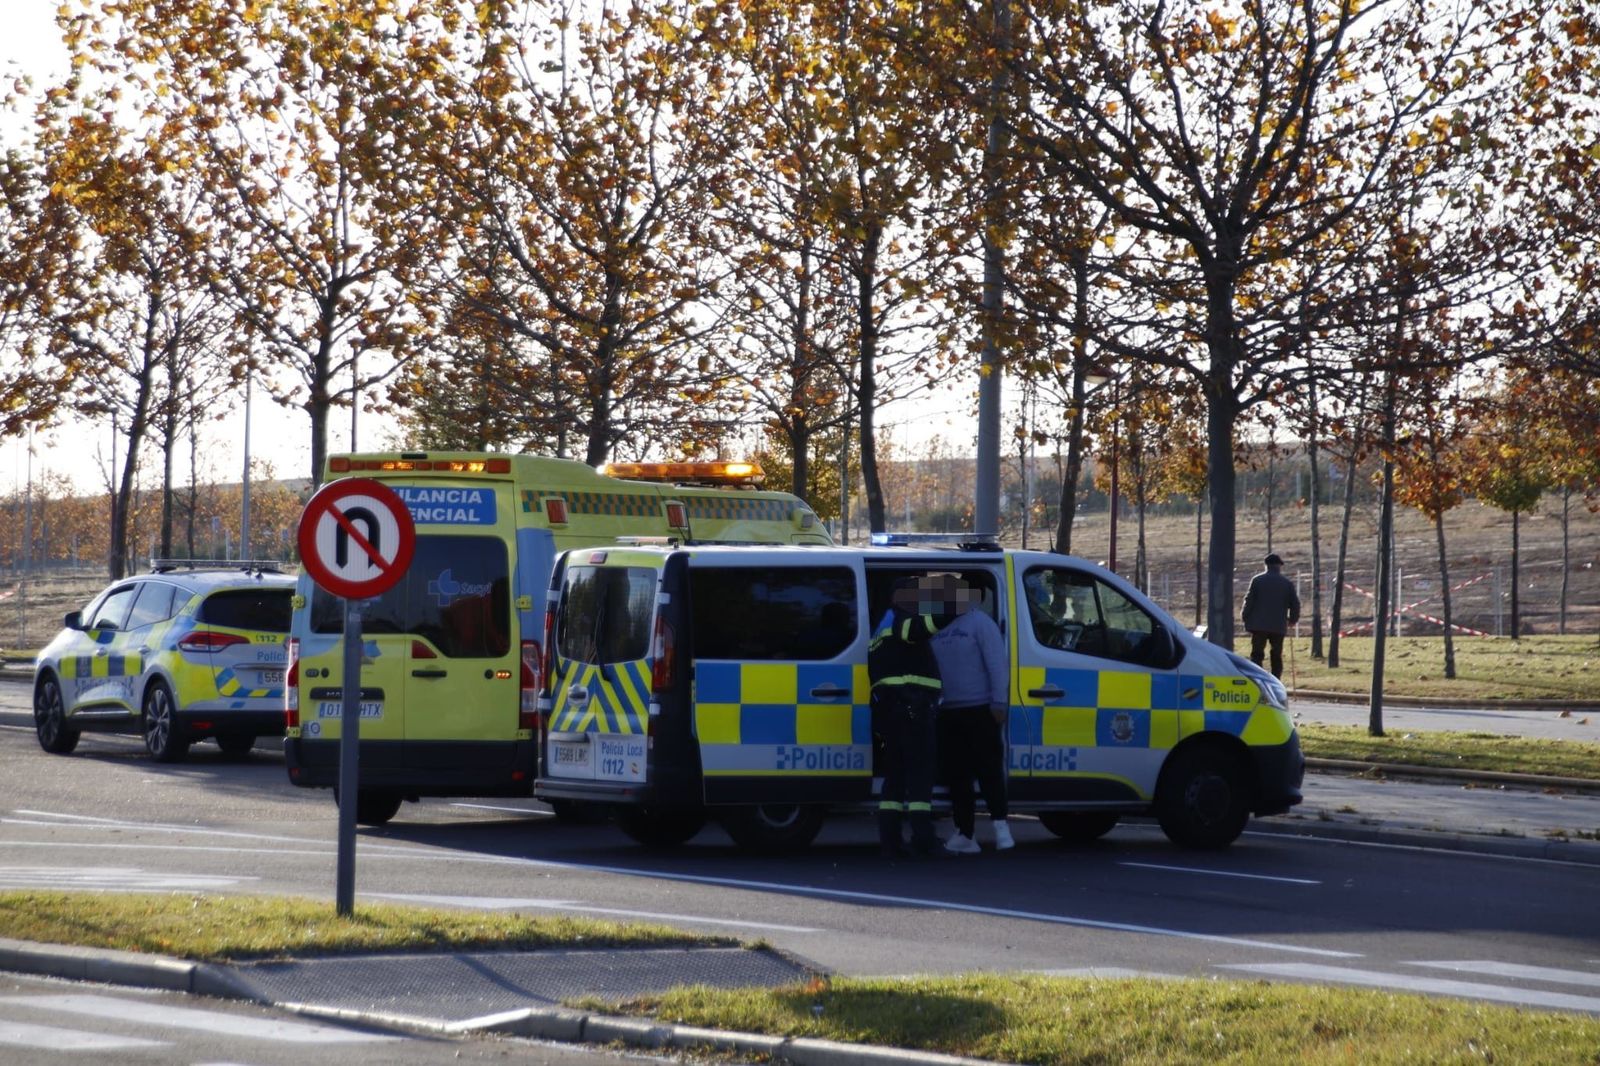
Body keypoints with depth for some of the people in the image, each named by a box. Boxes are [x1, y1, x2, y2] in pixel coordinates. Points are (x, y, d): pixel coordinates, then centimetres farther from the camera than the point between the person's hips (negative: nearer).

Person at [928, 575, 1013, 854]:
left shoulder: (979, 622, -4)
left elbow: (996, 664, -9)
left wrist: (999, 702, -16)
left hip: (979, 710, -6)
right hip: (948, 713, 6)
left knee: (988, 768, -9)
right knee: (956, 774, 6)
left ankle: (1000, 825, -2)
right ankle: (965, 835, 10)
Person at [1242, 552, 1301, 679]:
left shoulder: (1257, 580, -1)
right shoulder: (1287, 583, 3)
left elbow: (1249, 600, -3)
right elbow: (1295, 604, 4)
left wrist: (1246, 617, 6)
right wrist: (1292, 620, 19)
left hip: (1258, 625, -1)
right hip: (1279, 626, 1)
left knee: (1256, 655, 0)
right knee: (1277, 657, 11)